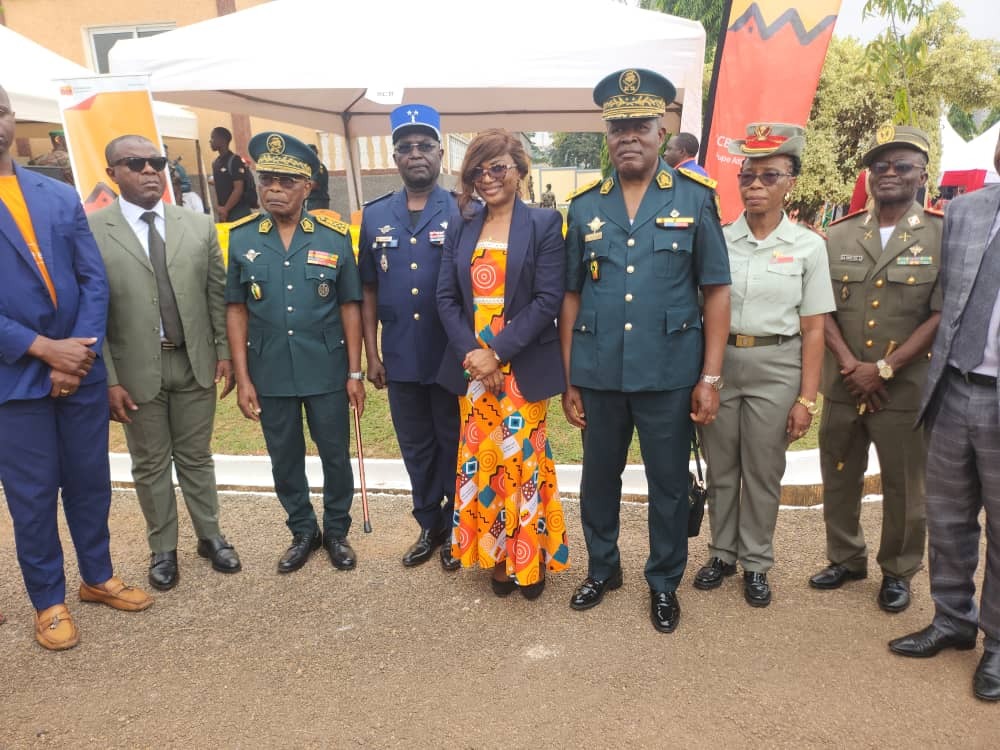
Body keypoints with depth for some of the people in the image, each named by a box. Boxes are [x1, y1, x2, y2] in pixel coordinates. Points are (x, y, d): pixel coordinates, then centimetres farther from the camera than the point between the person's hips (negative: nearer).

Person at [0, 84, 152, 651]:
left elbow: (95, 280, 3)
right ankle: (49, 601, 27)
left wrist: (81, 354, -8)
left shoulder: (62, 197, 7)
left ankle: (98, 577, 33)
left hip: (82, 370, 3)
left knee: (91, 482, 14)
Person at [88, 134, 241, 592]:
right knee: (150, 465, 12)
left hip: (195, 362, 2)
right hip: (137, 369, -2)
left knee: (196, 457, 15)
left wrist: (225, 351, 1)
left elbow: (218, 296, 6)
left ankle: (210, 537, 32)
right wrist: (108, 379, -11)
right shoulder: (91, 232, -7)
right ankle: (162, 550, 29)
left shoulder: (199, 226, 3)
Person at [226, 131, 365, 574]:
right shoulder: (241, 239, -1)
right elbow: (236, 310, 1)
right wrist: (243, 379, -3)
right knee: (284, 460, 14)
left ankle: (336, 531, 32)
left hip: (327, 372, -1)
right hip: (270, 374, 2)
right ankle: (303, 532, 35)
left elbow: (350, 307, -2)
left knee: (335, 455, 11)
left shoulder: (334, 237, -4)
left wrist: (355, 373, -4)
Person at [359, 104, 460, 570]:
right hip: (400, 359, 4)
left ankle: (455, 530, 28)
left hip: (451, 357, -3)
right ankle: (429, 527, 33)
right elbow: (368, 291, 8)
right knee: (416, 448, 16)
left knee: (454, 446, 10)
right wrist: (372, 354, 5)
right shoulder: (375, 216, 6)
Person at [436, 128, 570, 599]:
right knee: (481, 461, 9)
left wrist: (497, 352, -16)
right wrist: (469, 353, -10)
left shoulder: (544, 224, -3)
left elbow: (548, 299, -10)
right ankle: (496, 555, 26)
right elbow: (446, 296, 5)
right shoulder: (460, 226, 9)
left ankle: (531, 557, 23)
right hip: (471, 364, 4)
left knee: (523, 459, 4)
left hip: (523, 367, -3)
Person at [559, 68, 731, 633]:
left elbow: (716, 291, -2)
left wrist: (711, 377, -7)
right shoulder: (585, 206, 5)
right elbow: (572, 297, 7)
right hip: (598, 374, 2)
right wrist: (569, 380, 4)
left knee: (669, 485, 11)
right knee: (599, 478, 16)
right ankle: (602, 568, 39)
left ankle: (665, 584, 33)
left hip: (670, 375, -2)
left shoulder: (695, 197, -1)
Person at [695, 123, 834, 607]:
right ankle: (722, 554, 31)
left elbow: (813, 330, -1)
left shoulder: (808, 246, -1)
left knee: (763, 472, 9)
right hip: (717, 362, 2)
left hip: (775, 367, -1)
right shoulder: (717, 240, 1)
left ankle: (756, 564, 27)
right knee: (720, 468, 13)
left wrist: (807, 399, -5)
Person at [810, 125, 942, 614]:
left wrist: (885, 369, -14)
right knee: (838, 479, 13)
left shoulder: (944, 236, -3)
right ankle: (846, 558, 32)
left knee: (903, 487, 9)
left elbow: (943, 314, -9)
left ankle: (897, 572, 28)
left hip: (906, 389, -3)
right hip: (842, 386, 3)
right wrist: (848, 362, -10)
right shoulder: (839, 235, 7)